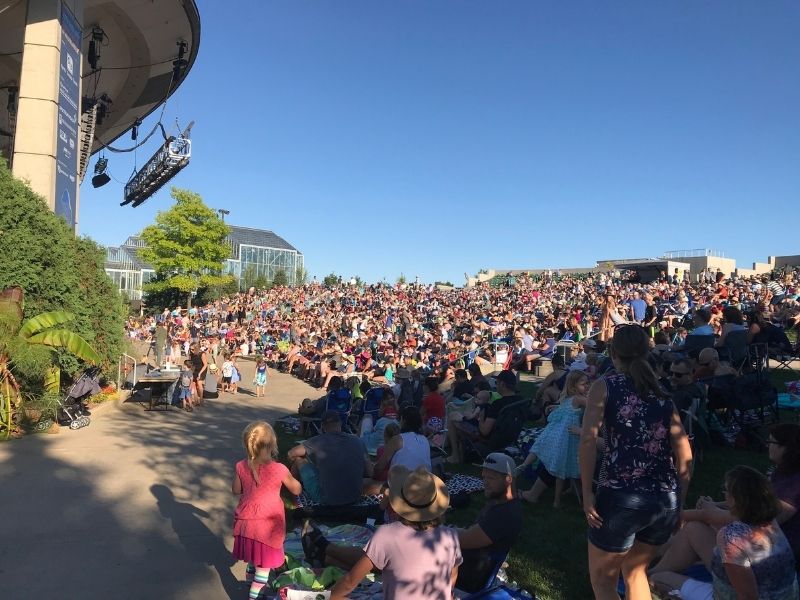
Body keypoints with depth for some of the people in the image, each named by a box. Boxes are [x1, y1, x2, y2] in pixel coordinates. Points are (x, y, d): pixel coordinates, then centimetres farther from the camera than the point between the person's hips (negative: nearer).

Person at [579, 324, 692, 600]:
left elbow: (588, 439, -15)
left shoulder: (605, 386, -1)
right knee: (635, 569, 29)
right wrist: (678, 501, 18)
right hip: (666, 500, 5)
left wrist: (587, 492, -10)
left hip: (622, 497, -5)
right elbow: (685, 456, 9)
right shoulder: (662, 394, 11)